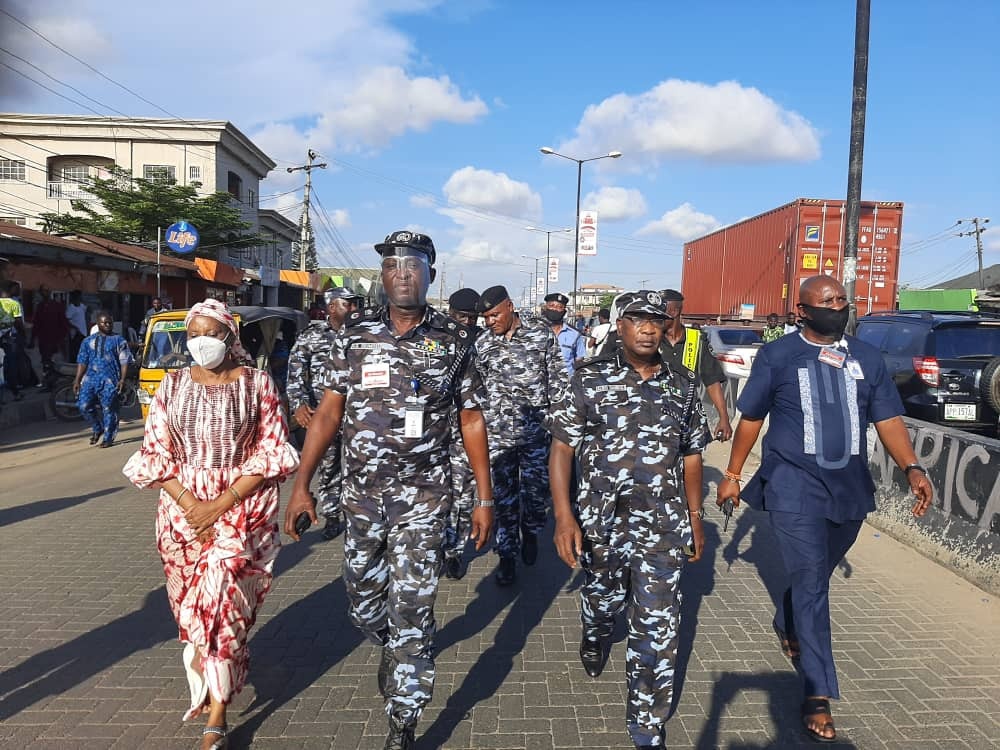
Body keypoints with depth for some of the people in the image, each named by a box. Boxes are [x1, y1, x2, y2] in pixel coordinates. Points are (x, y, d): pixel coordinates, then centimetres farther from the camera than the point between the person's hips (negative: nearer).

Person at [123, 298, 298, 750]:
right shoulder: (173, 385, 6)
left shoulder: (257, 384, -3)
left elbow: (272, 453, -6)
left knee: (221, 592, -12)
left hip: (243, 503, -3)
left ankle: (216, 711, -1)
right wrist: (188, 502, -9)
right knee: (190, 597, 11)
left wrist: (221, 504, -13)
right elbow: (155, 453, 5)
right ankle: (216, 675, 35)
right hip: (183, 504, 4)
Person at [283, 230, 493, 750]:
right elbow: (328, 413, 1)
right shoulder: (354, 337, 0)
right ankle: (391, 650, 51)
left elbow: (472, 421, 0)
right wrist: (301, 484, -5)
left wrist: (484, 498, -1)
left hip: (422, 498, -2)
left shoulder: (454, 341, -3)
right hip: (361, 494, 3)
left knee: (411, 608, -2)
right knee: (362, 598, 18)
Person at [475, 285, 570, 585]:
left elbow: (558, 377, 3)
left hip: (537, 429, -1)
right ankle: (507, 554, 20)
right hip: (499, 432, 1)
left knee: (537, 489, 8)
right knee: (504, 495, 6)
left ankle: (530, 532, 38)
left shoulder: (541, 332, -2)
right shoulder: (482, 344, 3)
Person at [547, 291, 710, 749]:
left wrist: (695, 517, 11)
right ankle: (594, 640, 58)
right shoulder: (591, 379, -7)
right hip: (600, 521, 0)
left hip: (663, 526, 1)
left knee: (658, 630, 1)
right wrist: (563, 517, -16)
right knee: (602, 600, 22)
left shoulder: (683, 386, 2)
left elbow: (691, 454, 11)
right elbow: (562, 448, -8)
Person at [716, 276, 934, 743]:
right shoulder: (778, 355, -5)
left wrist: (912, 468, -13)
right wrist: (732, 474, 2)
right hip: (795, 488, -4)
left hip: (850, 489, 5)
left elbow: (888, 419, 3)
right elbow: (751, 418, 1)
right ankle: (818, 696, 5)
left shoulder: (866, 358, 6)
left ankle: (786, 625, 49)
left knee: (815, 575, 20)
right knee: (811, 585, -4)